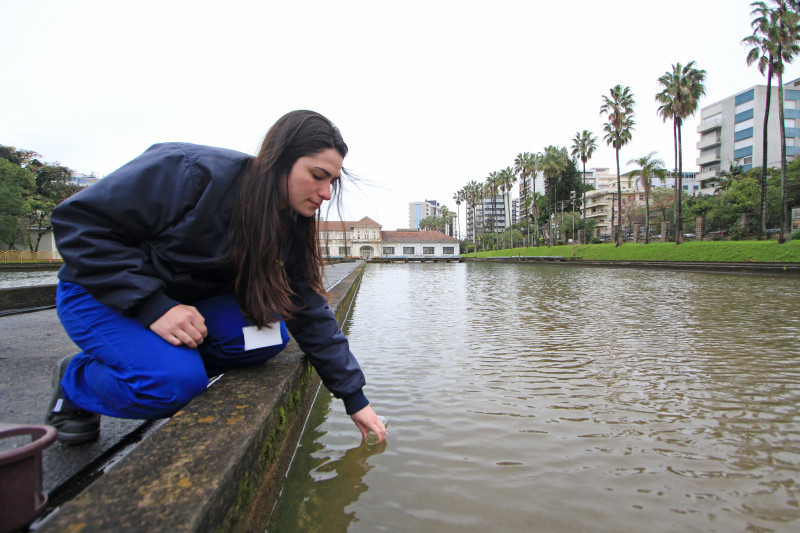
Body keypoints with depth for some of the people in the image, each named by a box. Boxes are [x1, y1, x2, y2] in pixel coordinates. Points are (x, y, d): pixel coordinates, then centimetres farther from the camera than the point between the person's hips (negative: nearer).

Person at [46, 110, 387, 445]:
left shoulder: (289, 226, -8)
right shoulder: (194, 172, -28)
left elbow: (310, 312, -6)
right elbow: (80, 220, -22)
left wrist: (355, 398, -7)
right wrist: (153, 305, -33)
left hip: (189, 300, 5)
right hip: (99, 292, -5)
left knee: (270, 333, -20)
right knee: (175, 382, -29)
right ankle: (76, 379, 3)